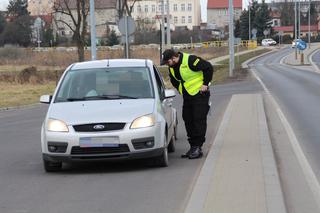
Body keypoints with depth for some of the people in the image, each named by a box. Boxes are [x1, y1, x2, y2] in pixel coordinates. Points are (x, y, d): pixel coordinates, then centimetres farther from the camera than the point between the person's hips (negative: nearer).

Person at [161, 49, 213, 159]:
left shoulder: (190, 60, -22)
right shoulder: (172, 67, 2)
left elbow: (208, 67, -18)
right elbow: (174, 80, 22)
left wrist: (205, 84, -15)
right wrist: (181, 90, 12)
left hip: (200, 94, -8)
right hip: (187, 96, 8)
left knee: (199, 120, -9)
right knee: (188, 121, 6)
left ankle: (198, 148, -7)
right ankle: (193, 147, 14)